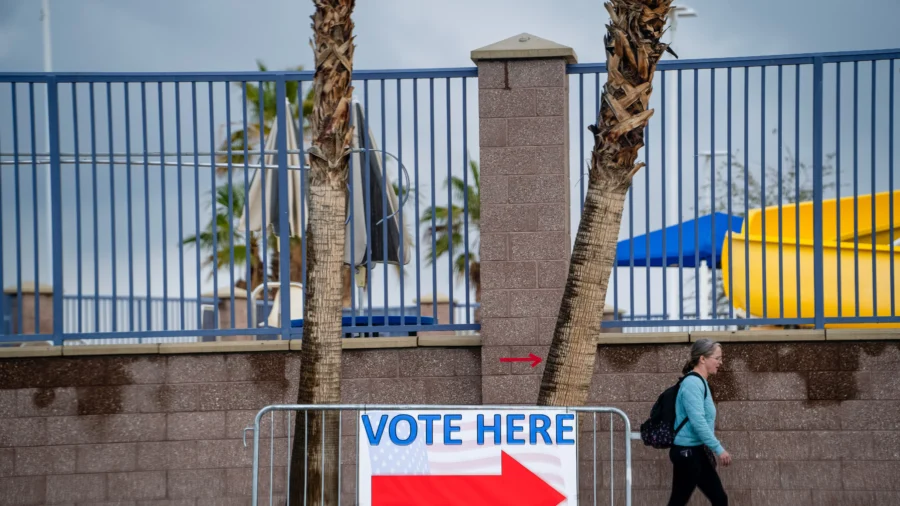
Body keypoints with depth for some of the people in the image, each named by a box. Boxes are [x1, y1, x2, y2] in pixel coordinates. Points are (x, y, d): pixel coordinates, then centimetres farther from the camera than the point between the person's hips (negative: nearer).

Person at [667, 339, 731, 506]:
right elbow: (698, 422, -25)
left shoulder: (700, 383, 14)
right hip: (687, 452, -10)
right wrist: (719, 449, -23)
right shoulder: (692, 383, -18)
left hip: (698, 452, 10)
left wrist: (712, 450, 20)